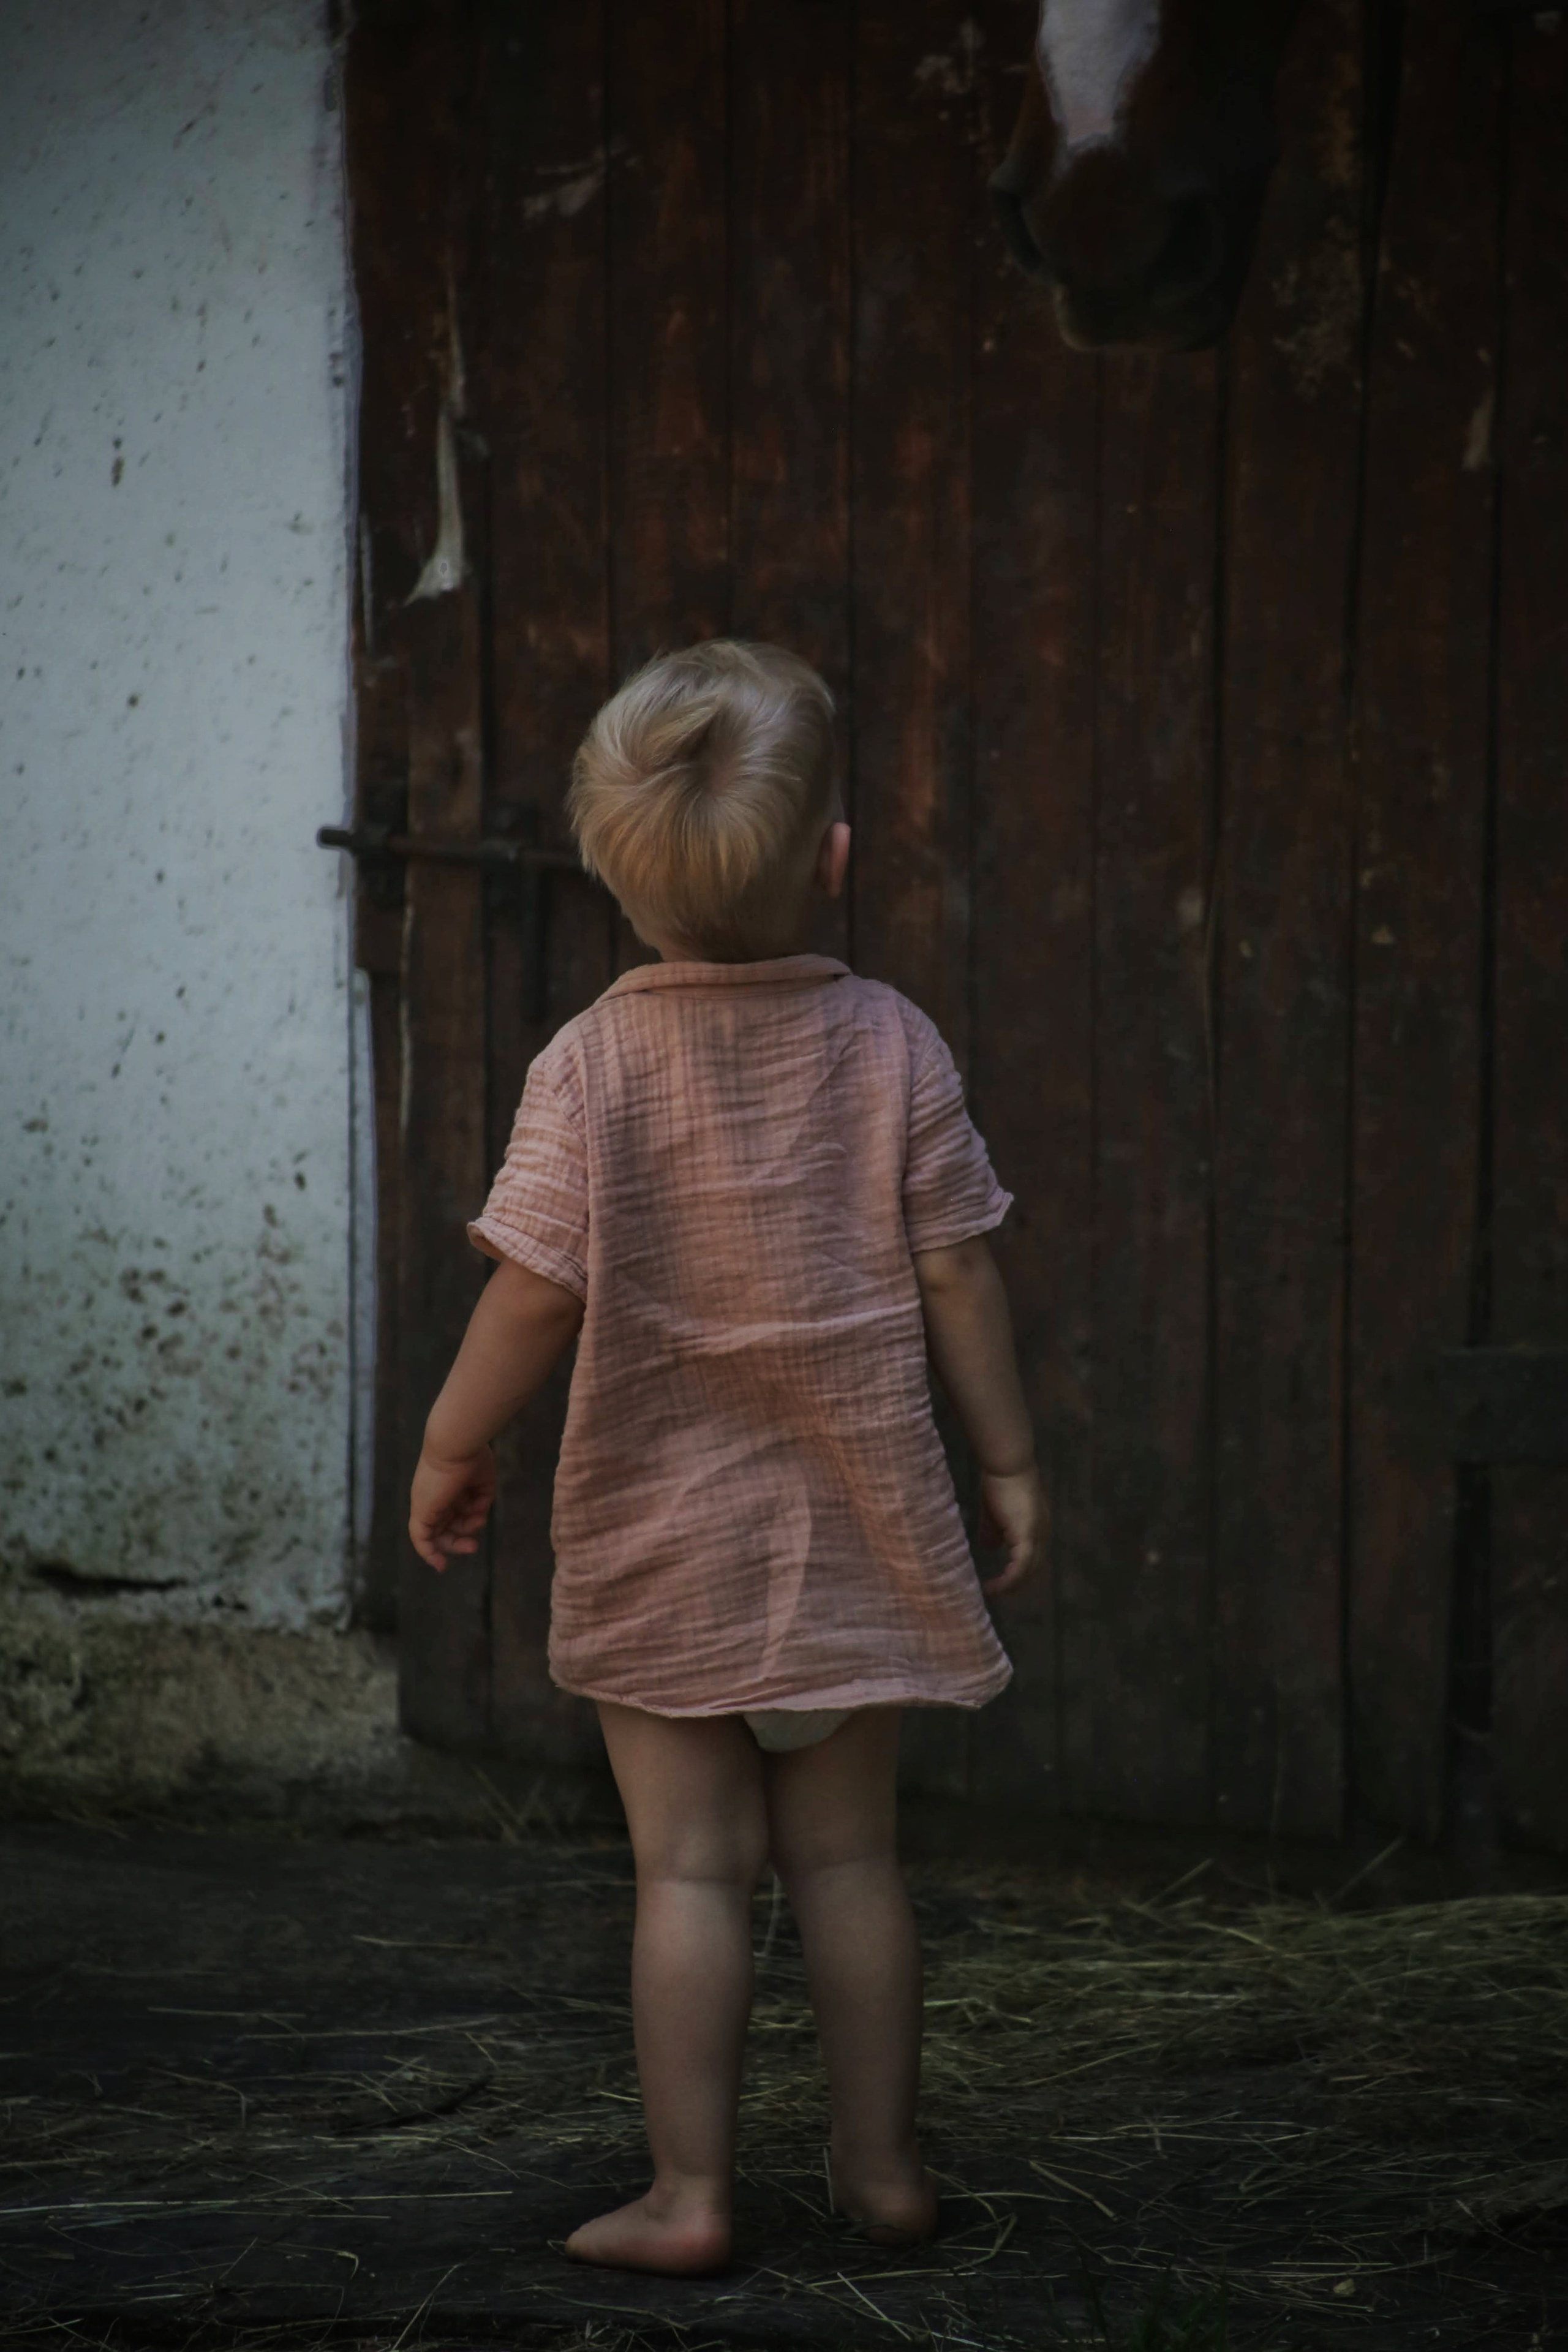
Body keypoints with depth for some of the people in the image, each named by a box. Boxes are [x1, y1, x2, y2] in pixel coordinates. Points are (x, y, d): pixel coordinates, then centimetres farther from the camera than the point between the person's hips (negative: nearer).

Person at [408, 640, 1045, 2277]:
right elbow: (956, 1275, -2)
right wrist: (1006, 1460, 8)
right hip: (854, 1519, 2)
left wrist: (453, 1448, 2)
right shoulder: (891, 1046, -4)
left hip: (660, 1530, -2)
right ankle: (880, 2163, 19)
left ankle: (688, 2192, 4)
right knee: (845, 1850, 12)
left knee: (691, 1865, 2)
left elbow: (538, 1287, -12)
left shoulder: (593, 1066, -11)